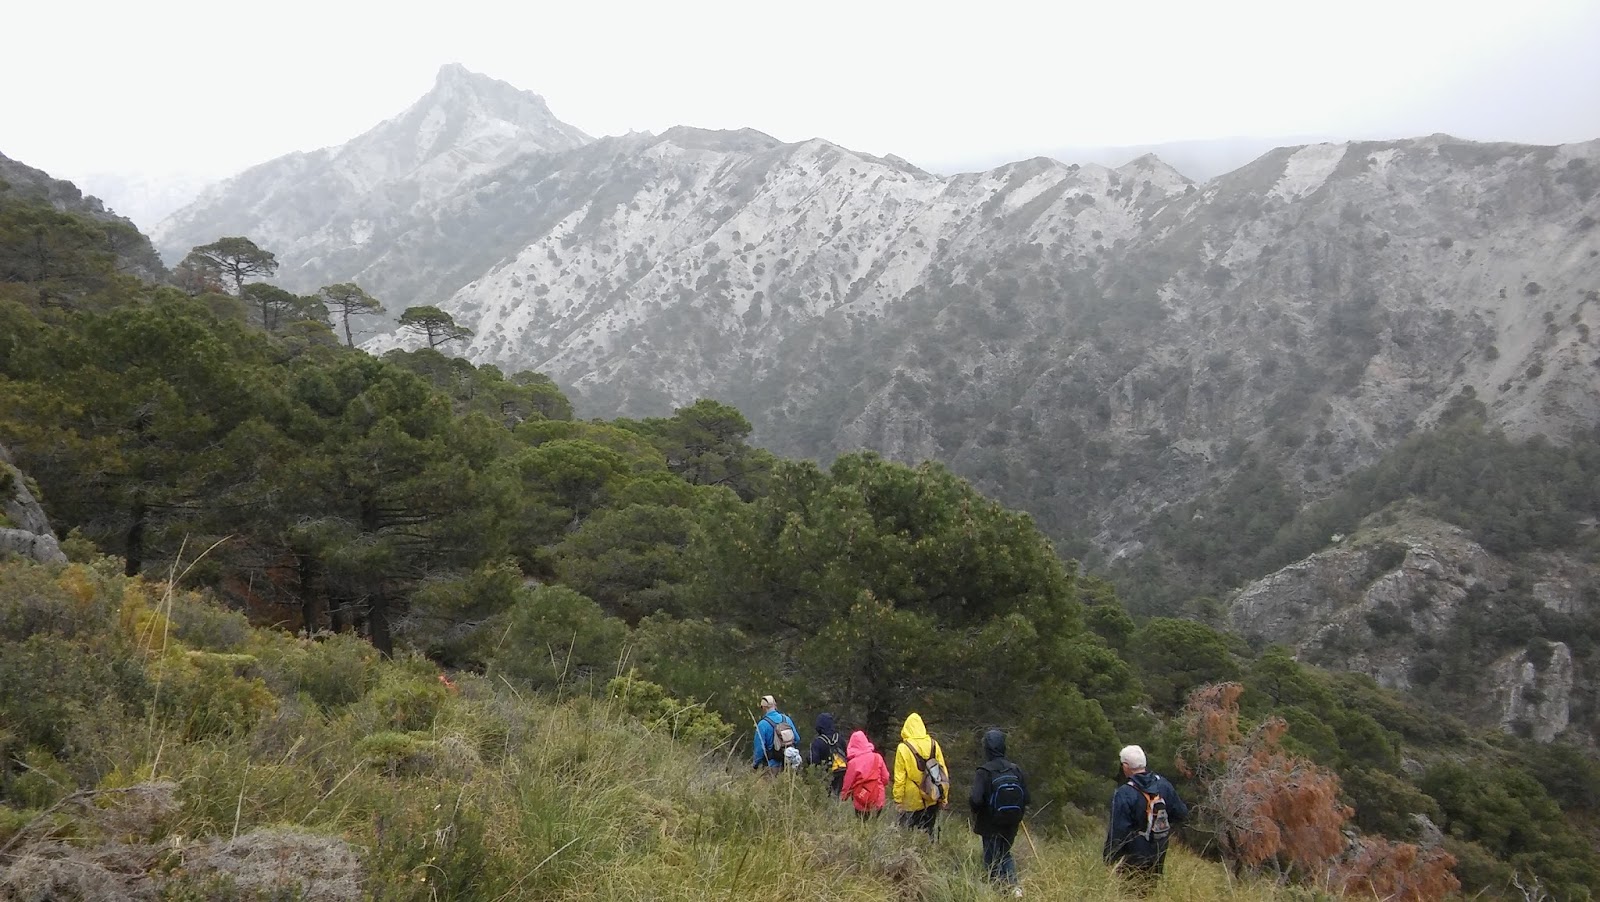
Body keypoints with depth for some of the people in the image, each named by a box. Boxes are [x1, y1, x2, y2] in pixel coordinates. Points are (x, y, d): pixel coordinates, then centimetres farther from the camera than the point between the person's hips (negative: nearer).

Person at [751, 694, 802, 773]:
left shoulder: (762, 724, -14)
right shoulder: (787, 719, 3)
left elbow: (759, 748, -12)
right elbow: (797, 739, 10)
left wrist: (754, 764, 3)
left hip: (773, 764, -5)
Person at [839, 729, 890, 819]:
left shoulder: (853, 763, -15)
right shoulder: (877, 758, -7)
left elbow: (847, 784, -7)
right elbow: (885, 779, 1)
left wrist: (842, 797, 11)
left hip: (862, 804, -3)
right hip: (878, 802, 3)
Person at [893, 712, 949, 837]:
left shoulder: (903, 748, -13)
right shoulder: (934, 745, -3)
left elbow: (899, 779, -12)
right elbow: (944, 773, 0)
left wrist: (898, 800, -4)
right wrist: (944, 798, 9)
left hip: (911, 803, -4)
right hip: (931, 801, 4)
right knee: (928, 834, 16)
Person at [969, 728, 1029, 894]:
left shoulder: (984, 771, -19)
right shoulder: (1016, 770, -5)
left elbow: (976, 800, -27)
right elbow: (1026, 799, -2)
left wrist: (969, 798, -5)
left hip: (992, 825, -4)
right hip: (1012, 824, 4)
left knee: (992, 859, 12)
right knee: (1005, 854, 24)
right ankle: (1013, 885, 7)